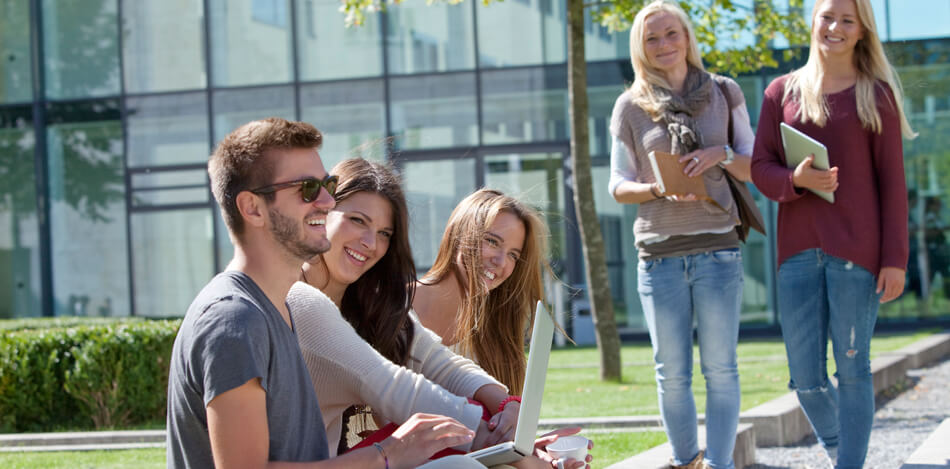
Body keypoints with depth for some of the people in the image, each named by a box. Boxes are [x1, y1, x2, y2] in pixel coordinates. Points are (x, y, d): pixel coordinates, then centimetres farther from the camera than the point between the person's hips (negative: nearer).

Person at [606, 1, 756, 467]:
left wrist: (722, 155, -11)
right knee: (671, 372, 4)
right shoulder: (631, 106, 7)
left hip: (717, 249, 0)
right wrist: (660, 189, -13)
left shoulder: (724, 93, 8)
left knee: (720, 368, -3)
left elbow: (754, 167, 11)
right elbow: (618, 185, 7)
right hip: (659, 253, 0)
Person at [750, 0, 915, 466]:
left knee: (852, 369, -3)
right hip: (799, 250, 3)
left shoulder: (877, 94, 5)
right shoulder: (783, 91, 11)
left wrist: (895, 258, -5)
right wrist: (796, 179, -13)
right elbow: (761, 167, 9)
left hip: (857, 249, -3)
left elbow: (892, 181, 2)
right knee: (805, 378, 3)